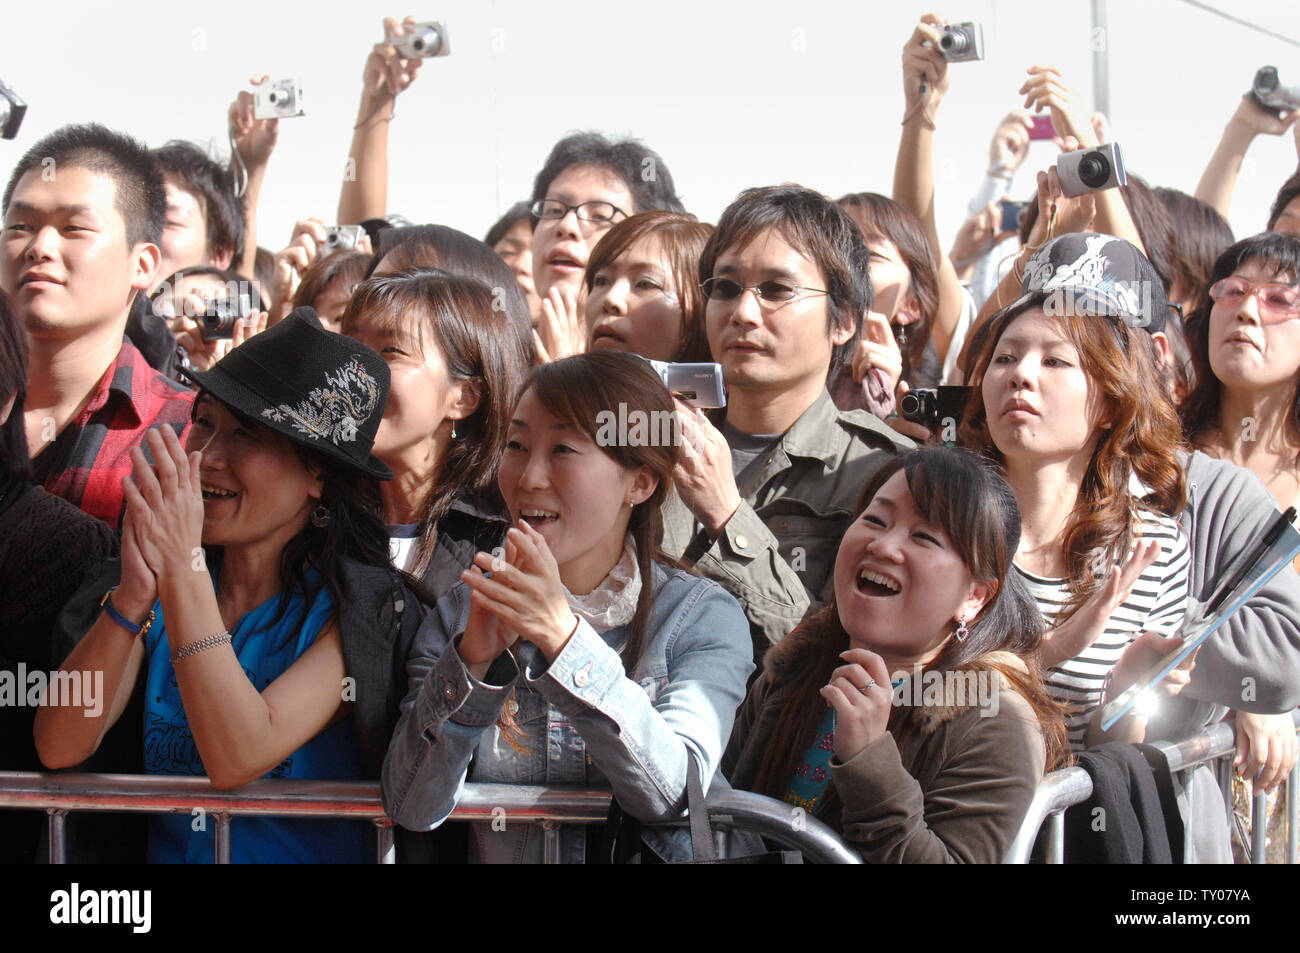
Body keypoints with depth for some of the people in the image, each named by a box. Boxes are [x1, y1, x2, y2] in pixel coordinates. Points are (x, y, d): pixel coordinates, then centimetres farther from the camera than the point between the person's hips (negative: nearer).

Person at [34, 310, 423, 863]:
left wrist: (184, 569, -19)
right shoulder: (161, 583, 6)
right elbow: (59, 750, -6)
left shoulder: (361, 606, -4)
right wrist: (130, 598, -17)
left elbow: (236, 758, -17)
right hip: (166, 851, 3)